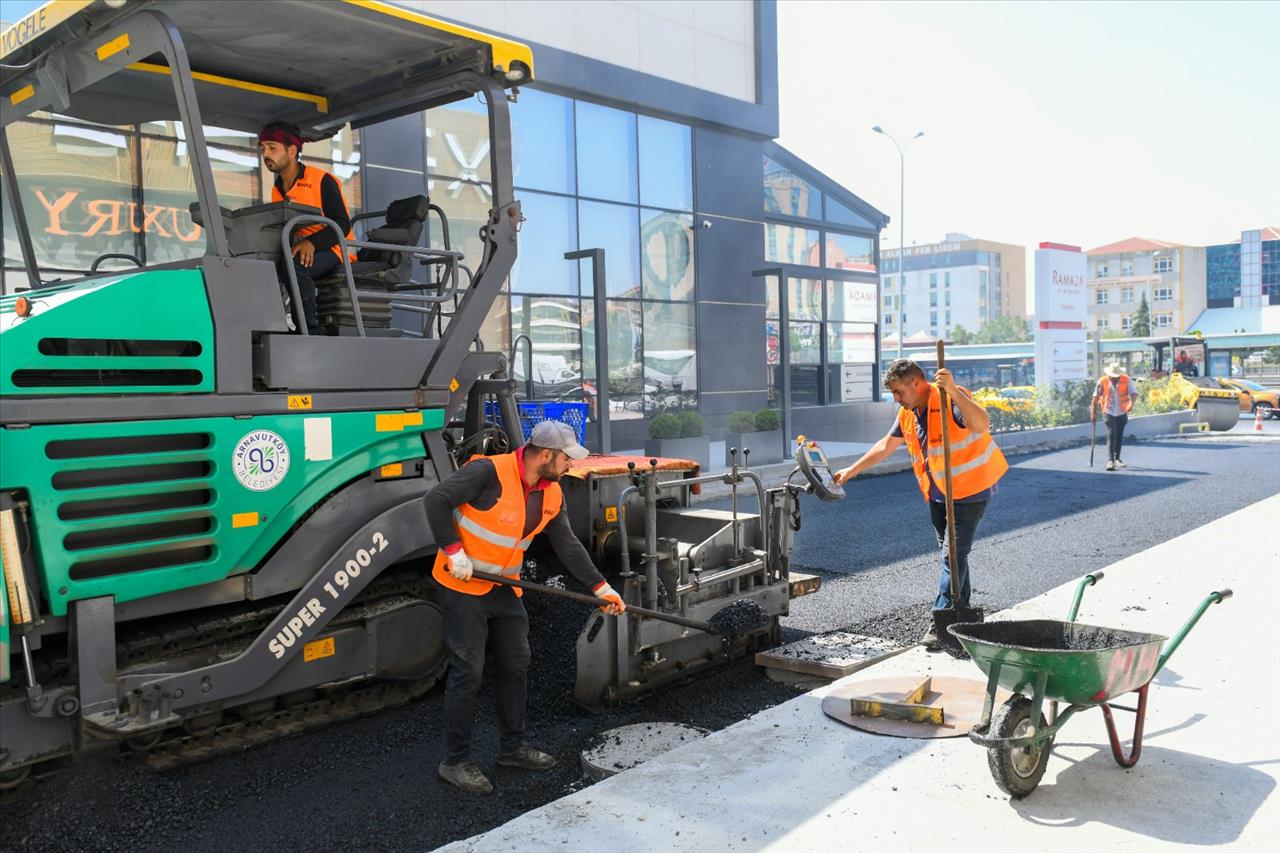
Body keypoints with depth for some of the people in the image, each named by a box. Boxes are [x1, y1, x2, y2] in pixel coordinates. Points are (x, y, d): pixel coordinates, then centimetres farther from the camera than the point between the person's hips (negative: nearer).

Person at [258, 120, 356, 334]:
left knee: (293, 262, -36)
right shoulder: (277, 190, 16)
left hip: (330, 250, -7)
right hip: (294, 249, 7)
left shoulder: (321, 180, -7)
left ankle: (310, 330, -29)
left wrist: (311, 242, -30)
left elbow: (342, 224, -14)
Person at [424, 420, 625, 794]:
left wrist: (600, 586, 5)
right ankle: (455, 761, 11)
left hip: (505, 588, 8)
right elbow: (436, 499, -22)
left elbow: (567, 545, 8)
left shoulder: (551, 494, 1)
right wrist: (453, 551, -24)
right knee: (467, 672, -4)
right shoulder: (490, 472, -22)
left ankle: (512, 746, 30)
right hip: (464, 585, -8)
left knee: (516, 665, 13)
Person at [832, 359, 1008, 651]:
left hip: (971, 490, -8)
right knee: (950, 553, 14)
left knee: (954, 554, -10)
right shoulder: (908, 412, 4)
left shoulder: (950, 400, -21)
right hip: (937, 493, 8)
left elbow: (981, 425, -39)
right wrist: (852, 471, 16)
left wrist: (953, 391, -48)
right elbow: (886, 446, 16)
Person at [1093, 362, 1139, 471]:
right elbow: (1096, 397, 0)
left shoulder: (1126, 380, -5)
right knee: (1111, 435, -14)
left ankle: (1117, 458, 31)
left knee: (1119, 436, 14)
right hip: (1108, 412, -2)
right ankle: (1110, 461, -16)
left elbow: (1134, 393, -13)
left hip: (1122, 412, 2)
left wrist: (1132, 403, -33)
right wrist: (1093, 412, 0)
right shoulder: (1102, 381, -7)